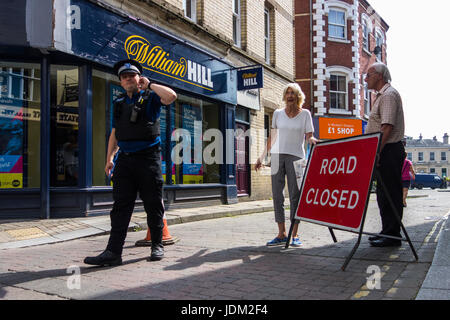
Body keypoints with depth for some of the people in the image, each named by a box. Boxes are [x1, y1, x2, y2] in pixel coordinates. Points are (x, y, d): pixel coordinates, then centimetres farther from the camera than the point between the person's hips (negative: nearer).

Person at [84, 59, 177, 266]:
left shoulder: (150, 98, 3)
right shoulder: (119, 103, 18)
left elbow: (171, 96, -18)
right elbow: (114, 133, 21)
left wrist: (149, 85, -9)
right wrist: (109, 158, 14)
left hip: (148, 158, -4)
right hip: (125, 159, 5)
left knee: (153, 205, 3)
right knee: (121, 206, 1)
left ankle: (157, 246, 17)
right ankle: (113, 252, 1)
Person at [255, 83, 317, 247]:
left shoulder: (305, 114, 7)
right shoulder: (278, 113, 12)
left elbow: (309, 136, 1)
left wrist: (312, 140, -23)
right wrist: (262, 157, 12)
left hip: (296, 157, -2)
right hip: (277, 156, 2)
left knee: (295, 195, -4)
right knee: (277, 195, 0)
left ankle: (295, 235, 3)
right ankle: (281, 234, 6)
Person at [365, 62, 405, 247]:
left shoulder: (389, 95, -11)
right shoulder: (382, 95, 21)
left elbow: (387, 127, -21)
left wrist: (378, 151, -23)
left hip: (389, 150, -10)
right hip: (385, 150, 10)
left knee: (389, 192, -7)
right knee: (384, 192, 13)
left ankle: (392, 236, -2)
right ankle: (388, 232, 21)